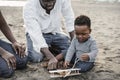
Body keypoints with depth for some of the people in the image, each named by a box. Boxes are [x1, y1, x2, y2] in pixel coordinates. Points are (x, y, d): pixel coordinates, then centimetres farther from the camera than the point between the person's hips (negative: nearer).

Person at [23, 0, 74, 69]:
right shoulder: (29, 8, -30)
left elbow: (70, 20, -13)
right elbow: (36, 34, -36)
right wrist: (51, 57, -46)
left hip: (55, 33, 3)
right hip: (37, 35, -2)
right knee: (35, 57, -29)